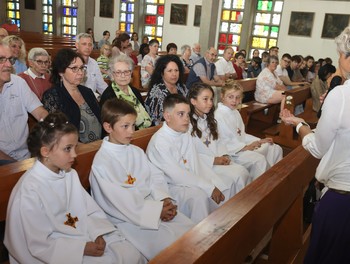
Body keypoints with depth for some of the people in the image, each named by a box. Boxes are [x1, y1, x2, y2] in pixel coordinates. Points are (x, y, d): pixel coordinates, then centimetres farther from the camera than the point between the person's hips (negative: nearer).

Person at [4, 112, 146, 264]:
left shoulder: (70, 174, 2)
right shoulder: (30, 190, -21)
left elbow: (90, 210, 3)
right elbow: (40, 245, -18)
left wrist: (98, 234, -14)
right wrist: (82, 248, -19)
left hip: (85, 236, 6)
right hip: (53, 251, -6)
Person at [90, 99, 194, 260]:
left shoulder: (137, 151, 8)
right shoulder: (101, 162, -15)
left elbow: (155, 176, 6)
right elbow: (119, 200, -20)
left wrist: (165, 200, -14)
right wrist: (156, 210, -19)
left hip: (150, 204, 7)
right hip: (126, 217, -7)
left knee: (189, 229, -1)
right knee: (169, 245, -18)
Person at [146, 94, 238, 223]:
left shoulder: (186, 135, 4)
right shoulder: (159, 142, -22)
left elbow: (198, 164, 4)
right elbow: (177, 175, -25)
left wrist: (216, 185, -9)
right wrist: (209, 188, -22)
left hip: (189, 179, 9)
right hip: (170, 187, -9)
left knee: (227, 183, 8)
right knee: (199, 195, -34)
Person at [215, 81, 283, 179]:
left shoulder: (236, 112, 14)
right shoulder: (219, 116, -17)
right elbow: (224, 143, -21)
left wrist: (260, 141, 8)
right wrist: (245, 147, -23)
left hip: (241, 145, 10)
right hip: (232, 152, -10)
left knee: (276, 149, 10)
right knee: (259, 159, -30)